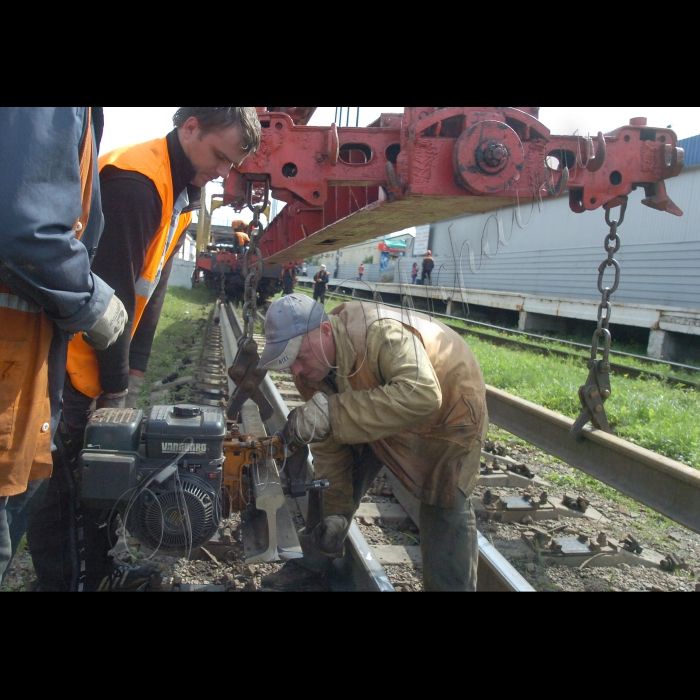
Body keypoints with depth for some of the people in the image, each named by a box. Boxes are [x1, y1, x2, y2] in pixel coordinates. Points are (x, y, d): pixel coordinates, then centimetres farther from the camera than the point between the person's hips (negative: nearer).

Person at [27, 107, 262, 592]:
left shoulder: (183, 192, 9)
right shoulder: (134, 181, -22)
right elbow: (113, 288, -24)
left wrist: (133, 375, 6)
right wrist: (115, 387, -17)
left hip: (103, 352, 9)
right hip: (68, 355, -9)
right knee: (61, 475, 0)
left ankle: (97, 570, 31)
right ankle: (60, 579, 14)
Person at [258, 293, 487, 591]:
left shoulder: (380, 334, -42)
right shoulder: (310, 367, -18)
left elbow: (421, 395, -57)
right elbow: (328, 445, -10)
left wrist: (331, 412, -58)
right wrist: (335, 508, -10)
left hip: (448, 403, -6)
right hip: (379, 413, 6)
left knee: (445, 509, -6)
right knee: (340, 470, 6)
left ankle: (451, 585, 15)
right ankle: (313, 562, 26)